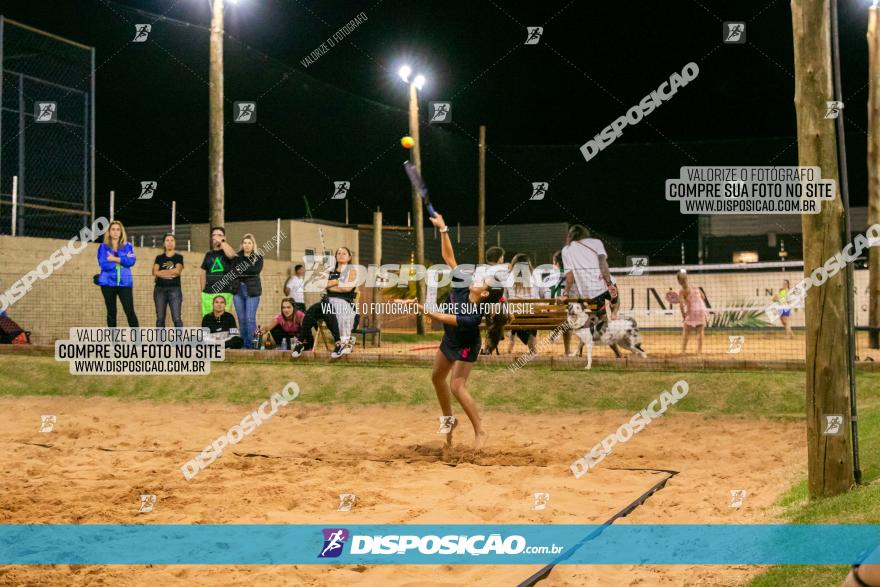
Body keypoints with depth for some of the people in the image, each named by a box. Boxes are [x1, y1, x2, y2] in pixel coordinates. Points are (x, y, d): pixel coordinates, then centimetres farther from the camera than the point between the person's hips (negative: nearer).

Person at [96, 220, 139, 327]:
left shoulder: (127, 246, 8)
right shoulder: (103, 247, 4)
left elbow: (131, 261, -8)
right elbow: (103, 265, -10)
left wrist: (115, 259, -13)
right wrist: (122, 261, -7)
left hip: (125, 283, 0)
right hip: (108, 283, 0)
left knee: (130, 311, -7)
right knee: (111, 312, 6)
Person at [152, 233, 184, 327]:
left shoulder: (179, 257, 9)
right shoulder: (159, 258, 14)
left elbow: (177, 271, -8)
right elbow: (155, 272, -1)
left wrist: (161, 272, -1)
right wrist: (171, 273, -7)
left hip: (174, 289, -2)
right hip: (160, 289, 2)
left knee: (176, 318, -10)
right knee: (160, 318, 1)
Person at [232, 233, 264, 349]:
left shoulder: (258, 257, 4)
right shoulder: (237, 256, 11)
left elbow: (256, 270, -13)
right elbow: (232, 271, 0)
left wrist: (241, 272, -12)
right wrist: (248, 272, -15)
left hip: (252, 291, -3)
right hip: (238, 291, 3)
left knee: (250, 319, -8)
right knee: (241, 319, 5)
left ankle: (251, 344, -3)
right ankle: (243, 344, 12)